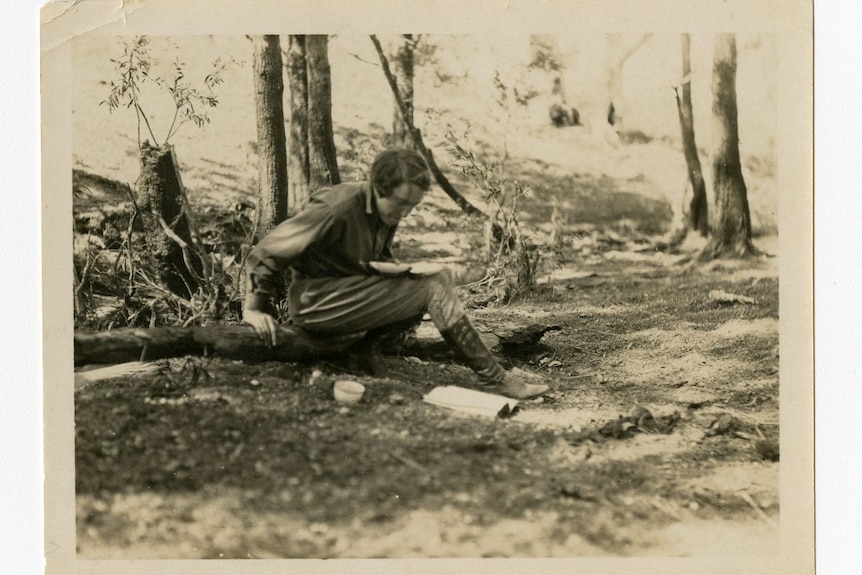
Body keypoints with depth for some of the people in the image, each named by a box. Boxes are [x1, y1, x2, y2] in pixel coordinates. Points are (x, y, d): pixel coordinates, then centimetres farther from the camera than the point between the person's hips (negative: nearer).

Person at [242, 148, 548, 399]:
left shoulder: (386, 212, 5)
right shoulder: (337, 210, -21)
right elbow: (267, 251, -18)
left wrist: (398, 270, -3)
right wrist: (254, 309, -19)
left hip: (349, 292, 9)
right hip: (314, 303, -9)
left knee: (441, 276, -2)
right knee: (433, 288, -17)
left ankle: (368, 346, -6)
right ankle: (498, 379, -15)